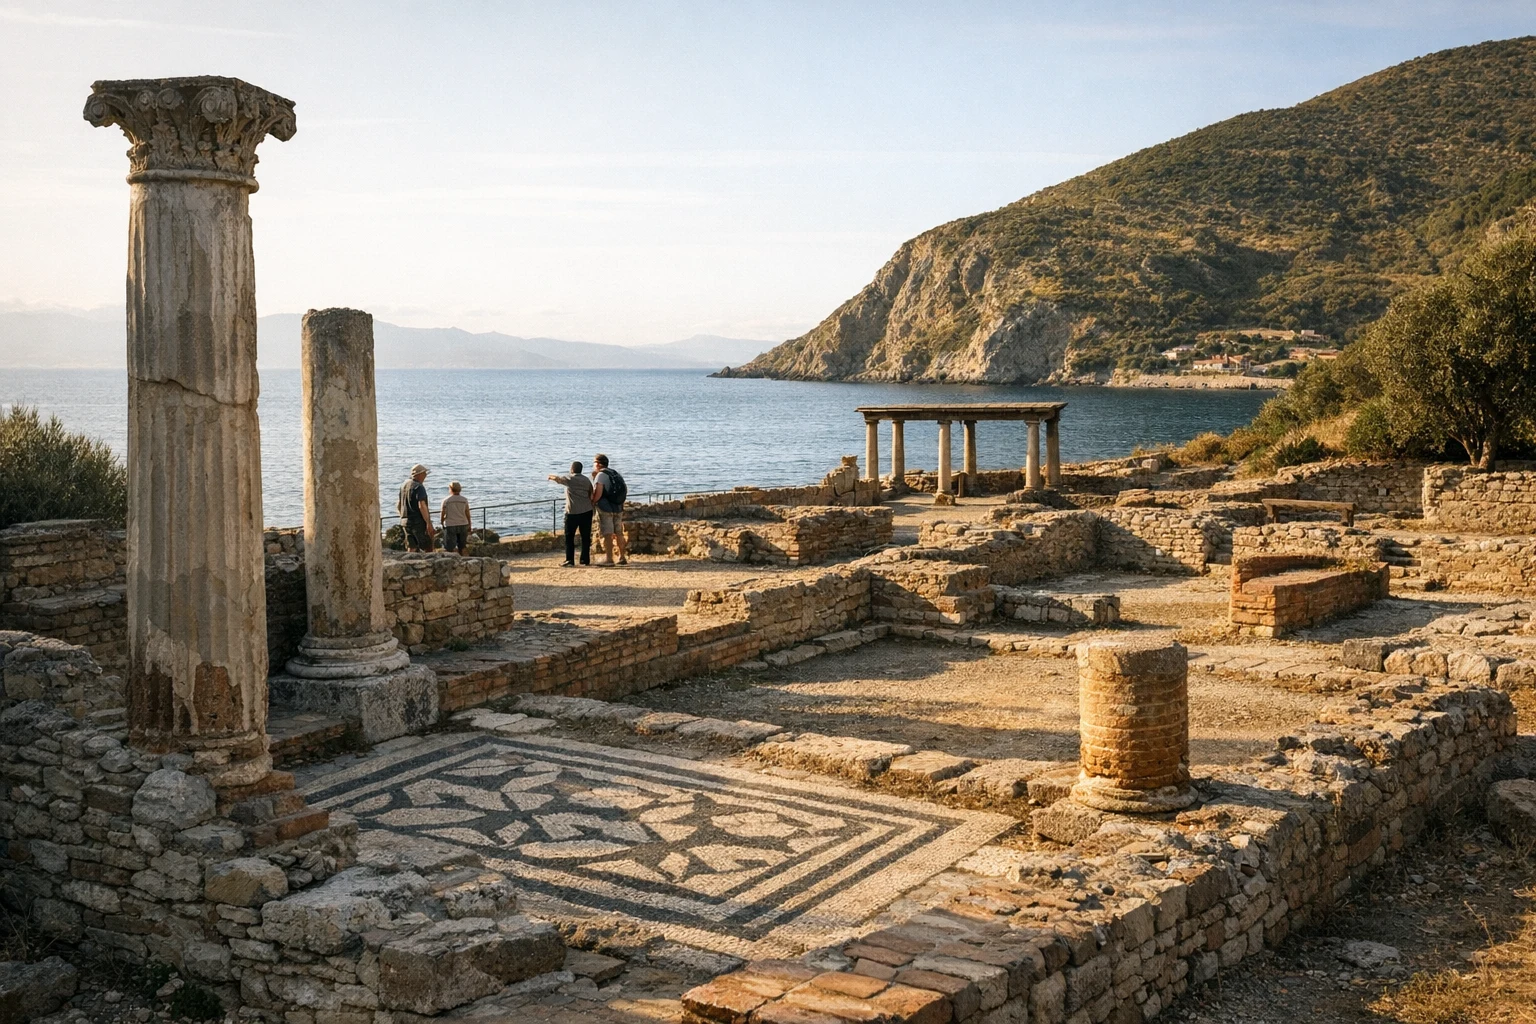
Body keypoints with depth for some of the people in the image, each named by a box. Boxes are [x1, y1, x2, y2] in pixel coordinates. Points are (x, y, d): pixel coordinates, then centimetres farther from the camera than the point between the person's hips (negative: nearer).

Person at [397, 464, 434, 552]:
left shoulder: (404, 485, 12)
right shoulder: (419, 487, -14)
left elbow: (398, 505, 19)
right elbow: (422, 506, -23)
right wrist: (428, 523, -22)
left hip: (405, 521, 8)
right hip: (418, 522, -8)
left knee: (411, 548, 8)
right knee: (427, 549, -3)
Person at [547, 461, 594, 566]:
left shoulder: (569, 479, -4)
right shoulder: (587, 480, 9)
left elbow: (557, 478, 6)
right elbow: (591, 496, 7)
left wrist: (551, 476, 27)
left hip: (572, 512, -4)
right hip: (586, 511, 4)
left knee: (569, 537, 3)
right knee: (586, 537, 8)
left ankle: (570, 559, -2)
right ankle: (585, 559, 9)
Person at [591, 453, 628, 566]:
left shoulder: (601, 475, -10)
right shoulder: (616, 473, 13)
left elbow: (598, 493, -21)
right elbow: (625, 490, 16)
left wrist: (592, 502, -5)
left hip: (605, 508, -7)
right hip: (618, 508, 7)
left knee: (607, 534, -4)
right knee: (618, 533, 14)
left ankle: (609, 559, -4)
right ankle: (622, 557, 18)